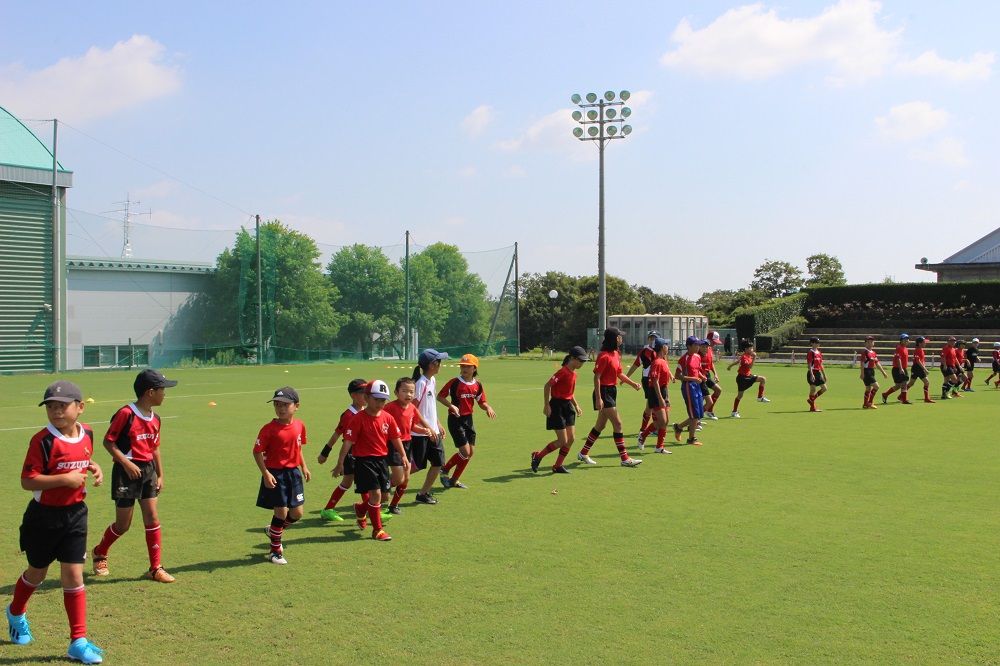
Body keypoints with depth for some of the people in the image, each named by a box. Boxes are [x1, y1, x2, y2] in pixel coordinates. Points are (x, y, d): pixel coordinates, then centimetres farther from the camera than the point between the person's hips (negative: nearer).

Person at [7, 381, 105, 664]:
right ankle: (16, 613, 48)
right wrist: (64, 479, -29)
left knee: (73, 575, 0)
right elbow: (27, 481, -21)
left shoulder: (87, 434, 0)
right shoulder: (43, 440, -18)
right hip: (44, 516, -3)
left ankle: (78, 641, 6)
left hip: (75, 514, 3)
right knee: (37, 572, 16)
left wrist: (92, 469, -2)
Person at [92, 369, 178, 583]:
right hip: (127, 471, -6)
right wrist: (126, 463, -21)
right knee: (123, 524, 4)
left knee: (152, 518, 1)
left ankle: (155, 568, 6)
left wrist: (160, 475, 12)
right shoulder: (126, 414, -16)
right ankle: (100, 553, 32)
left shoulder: (155, 419, 7)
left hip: (148, 470, 6)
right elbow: (108, 441, -13)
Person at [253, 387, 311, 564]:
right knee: (281, 512, -4)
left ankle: (273, 531, 37)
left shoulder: (299, 426, 1)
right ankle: (275, 551, 14)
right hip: (275, 474, -5)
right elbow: (257, 452, -12)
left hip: (293, 473, 6)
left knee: (297, 513, 8)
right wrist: (265, 474, -19)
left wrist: (303, 466, 11)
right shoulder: (269, 429, -15)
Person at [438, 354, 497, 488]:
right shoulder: (454, 382, -13)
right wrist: (452, 406, -23)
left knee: (471, 452, 8)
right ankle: (445, 470, 13)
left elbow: (482, 402, 10)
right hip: (455, 419, -6)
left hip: (468, 419, 6)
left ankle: (454, 480, 22)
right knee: (465, 452, -10)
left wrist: (488, 408, -12)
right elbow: (440, 396, -9)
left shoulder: (477, 385, 3)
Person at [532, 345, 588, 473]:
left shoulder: (573, 374, 9)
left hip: (567, 406, 9)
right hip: (557, 406, -9)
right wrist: (546, 405, -22)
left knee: (571, 438, 4)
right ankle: (537, 456, 11)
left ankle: (558, 466, 14)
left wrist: (576, 405, 15)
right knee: (562, 441, -7)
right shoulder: (563, 372, -18)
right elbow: (547, 385, -21)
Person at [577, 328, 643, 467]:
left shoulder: (616, 354, 11)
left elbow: (619, 374, 21)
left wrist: (633, 384, 10)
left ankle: (583, 454, 25)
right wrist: (598, 398, -23)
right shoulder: (604, 356, -18)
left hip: (612, 391, 10)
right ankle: (625, 458, -4)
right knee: (617, 423, -9)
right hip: (604, 392, -10)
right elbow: (596, 377, -20)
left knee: (600, 425, 15)